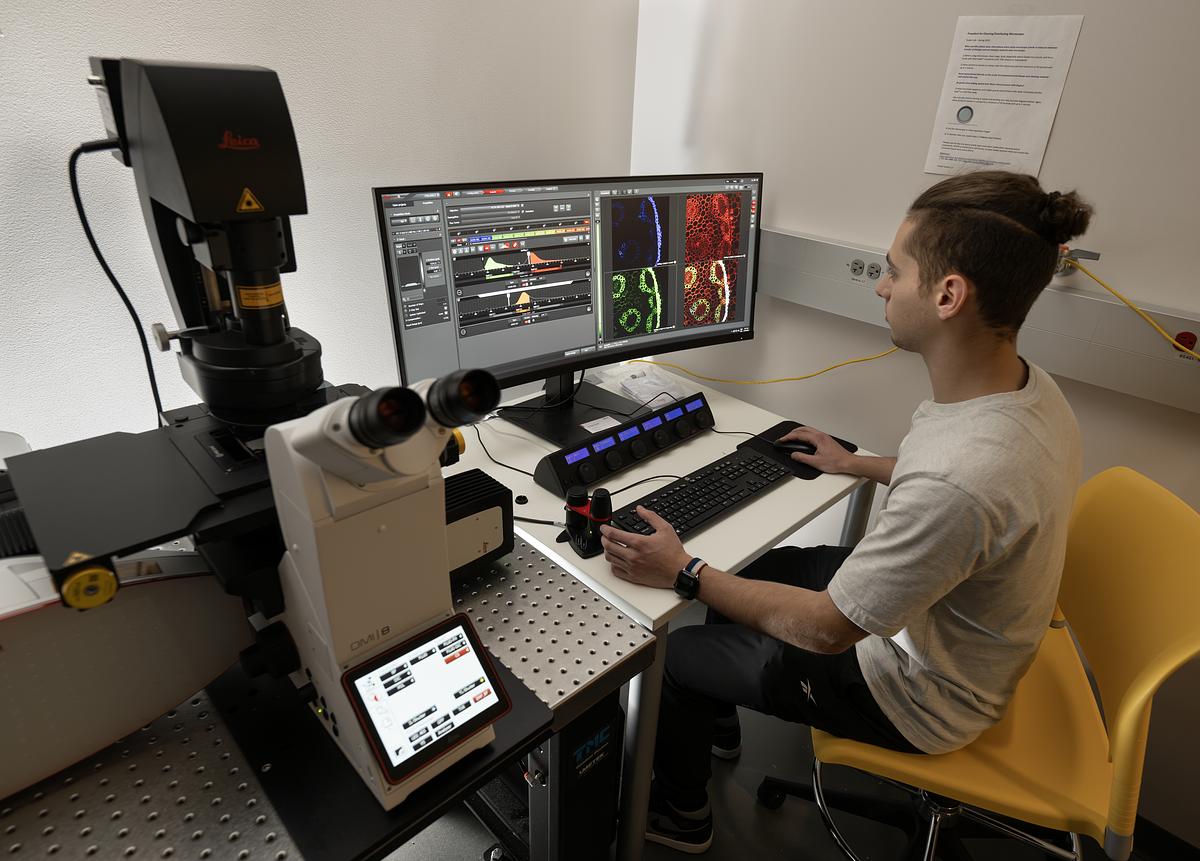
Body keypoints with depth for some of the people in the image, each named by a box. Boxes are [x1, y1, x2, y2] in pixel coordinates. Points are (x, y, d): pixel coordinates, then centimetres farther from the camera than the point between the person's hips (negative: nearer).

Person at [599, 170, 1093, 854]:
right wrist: (860, 464, 18)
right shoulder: (1029, 386, -11)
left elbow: (824, 630, -29)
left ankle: (680, 815, 35)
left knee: (675, 655, 3)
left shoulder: (960, 478, -42)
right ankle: (718, 724, 44)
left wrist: (686, 573, -19)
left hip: (917, 697, -8)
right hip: (937, 622, 9)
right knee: (744, 566, 18)